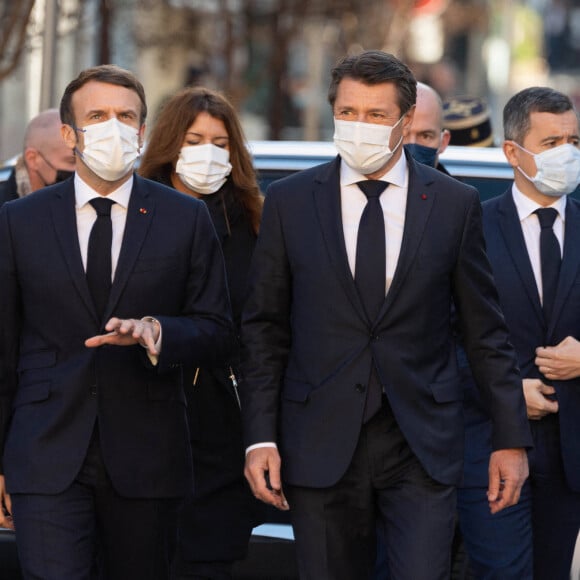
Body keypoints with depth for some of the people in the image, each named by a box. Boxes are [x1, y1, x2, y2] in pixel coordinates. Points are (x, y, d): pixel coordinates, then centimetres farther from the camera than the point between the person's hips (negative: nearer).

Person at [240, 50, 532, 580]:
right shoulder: (289, 202, 4)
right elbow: (264, 330, 6)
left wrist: (511, 437, 3)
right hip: (320, 449, 1)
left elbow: (486, 332, 6)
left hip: (423, 447, -1)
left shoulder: (455, 204, 3)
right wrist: (260, 438, -2)